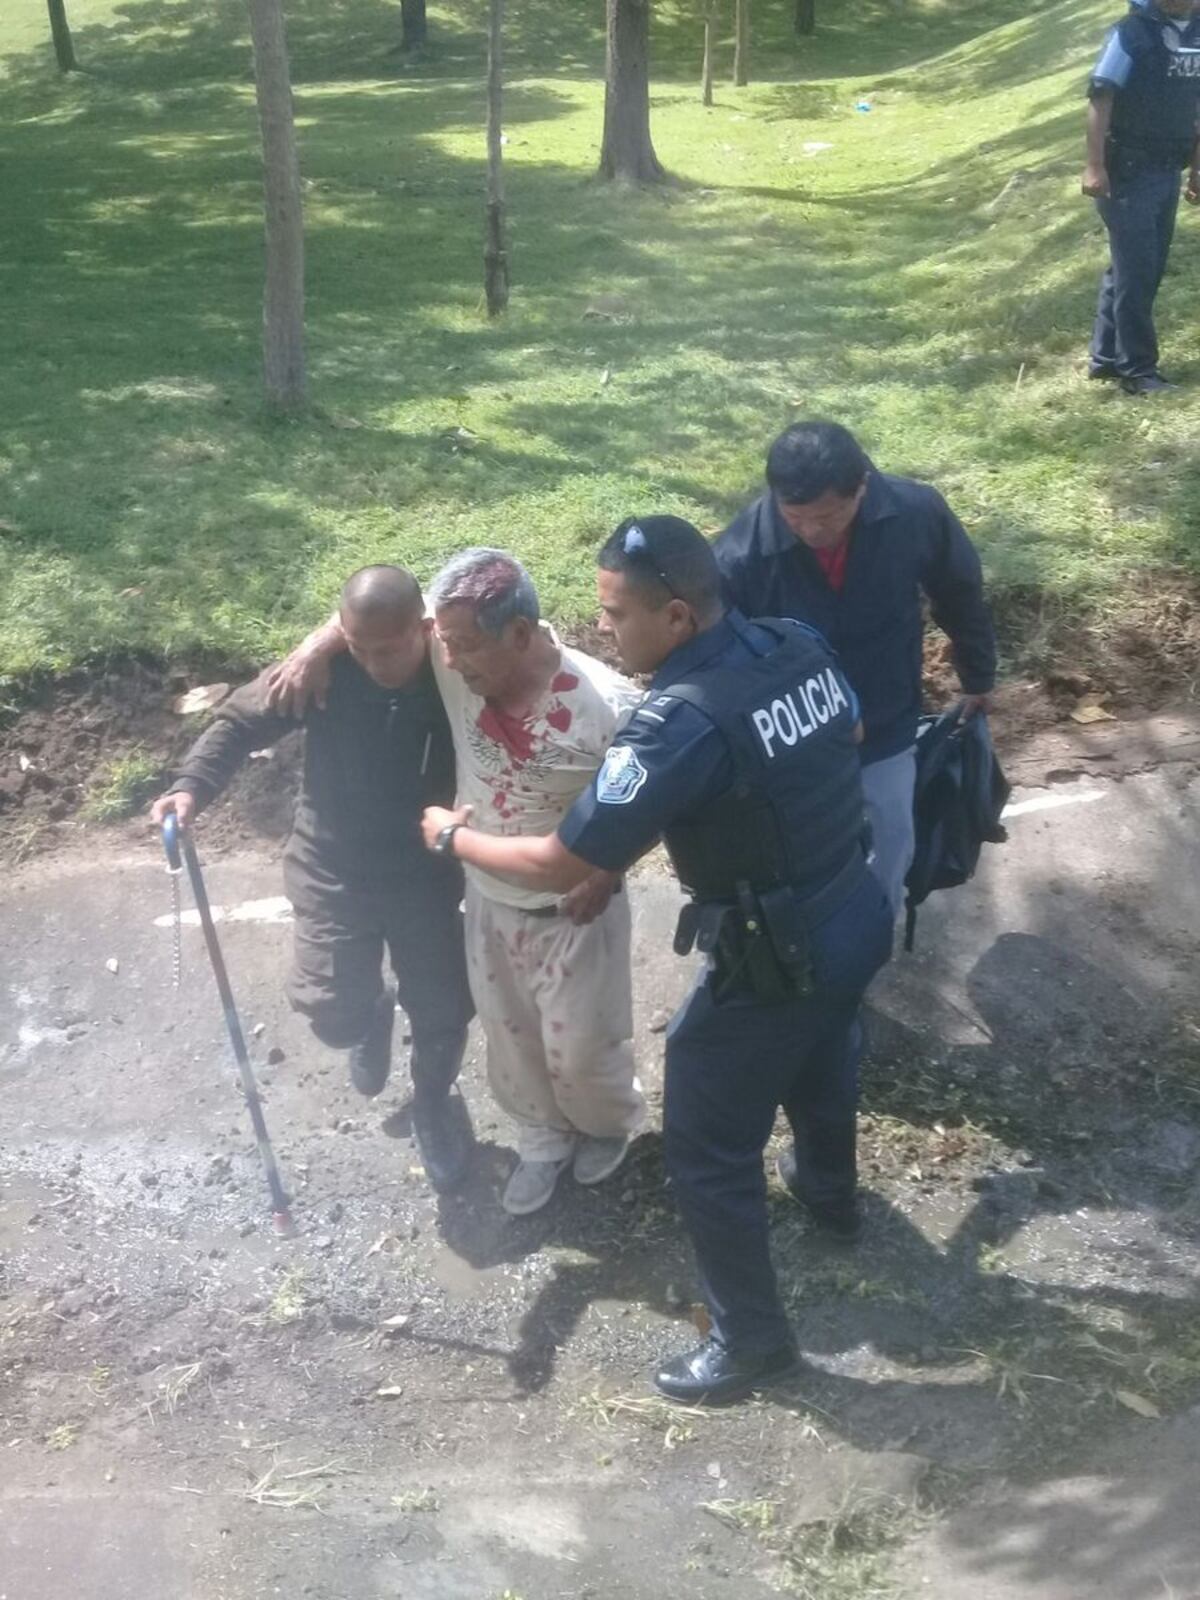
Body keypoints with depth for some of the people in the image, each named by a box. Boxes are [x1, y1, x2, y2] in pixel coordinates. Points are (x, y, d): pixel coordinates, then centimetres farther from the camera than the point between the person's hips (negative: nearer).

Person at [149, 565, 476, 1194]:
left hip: (427, 878, 0)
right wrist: (191, 785, -23)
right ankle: (373, 1017, 42)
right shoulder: (323, 673, -20)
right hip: (334, 875, 0)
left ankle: (434, 1102, 44)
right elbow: (240, 720, -8)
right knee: (335, 1015, 2)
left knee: (443, 1013, 11)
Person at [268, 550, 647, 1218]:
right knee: (510, 1037, 23)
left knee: (581, 1047, 16)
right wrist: (322, 642, -18)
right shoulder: (455, 664, -20)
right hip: (488, 900, 5)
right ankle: (544, 1137, 51)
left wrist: (607, 874, -18)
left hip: (573, 909, -4)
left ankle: (612, 1123, 50)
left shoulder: (609, 706, -32)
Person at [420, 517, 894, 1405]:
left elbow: (557, 866, -24)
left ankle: (752, 1339, 28)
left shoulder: (680, 725, -31)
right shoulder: (802, 645, -8)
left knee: (708, 1151, 11)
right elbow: (851, 733, 15)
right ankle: (829, 1191, 64)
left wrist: (453, 836, -8)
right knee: (821, 1058, 36)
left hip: (769, 964, -8)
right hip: (858, 918, 8)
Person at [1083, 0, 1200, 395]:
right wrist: (1095, 166, -22)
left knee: (1146, 270, 12)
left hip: (1168, 173, 7)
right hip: (1128, 173, -7)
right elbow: (1100, 99, -15)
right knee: (1136, 272, -3)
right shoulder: (1132, 32, -11)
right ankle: (1137, 370, 5)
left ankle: (1106, 356, 23)